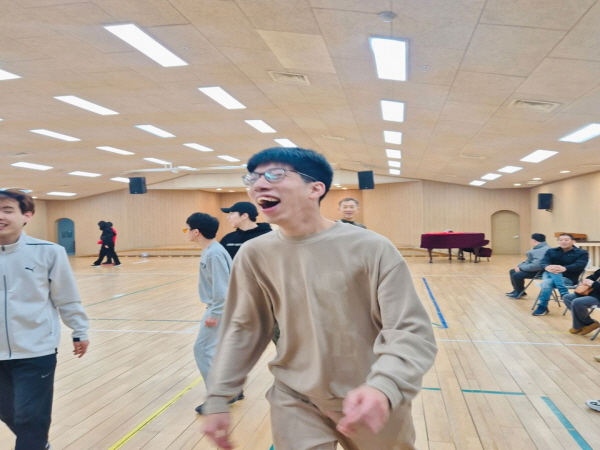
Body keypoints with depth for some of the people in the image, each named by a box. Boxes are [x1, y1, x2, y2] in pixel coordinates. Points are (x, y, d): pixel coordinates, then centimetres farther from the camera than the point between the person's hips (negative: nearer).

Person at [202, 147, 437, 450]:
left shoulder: (372, 249, -19)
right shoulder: (254, 255, -7)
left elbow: (410, 332, -19)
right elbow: (243, 330, 3)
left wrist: (384, 387, -37)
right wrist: (217, 398, 3)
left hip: (371, 404, -1)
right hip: (296, 403, 2)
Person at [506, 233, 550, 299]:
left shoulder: (543, 250, -25)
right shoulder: (538, 248, 11)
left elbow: (536, 265, -33)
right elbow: (530, 260, 19)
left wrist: (521, 268, -21)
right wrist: (519, 266, 4)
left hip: (539, 271, -11)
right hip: (532, 268, 12)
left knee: (516, 275, -25)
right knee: (512, 271, 14)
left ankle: (520, 293, 0)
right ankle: (517, 290, 23)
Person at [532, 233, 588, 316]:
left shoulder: (582, 253, 5)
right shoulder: (551, 251, 14)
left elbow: (580, 265, -15)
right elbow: (543, 262, -4)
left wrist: (564, 268, -36)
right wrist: (547, 267, -32)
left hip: (568, 279, -3)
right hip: (550, 275, 4)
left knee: (547, 282, -32)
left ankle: (542, 306, -20)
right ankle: (564, 294, -33)